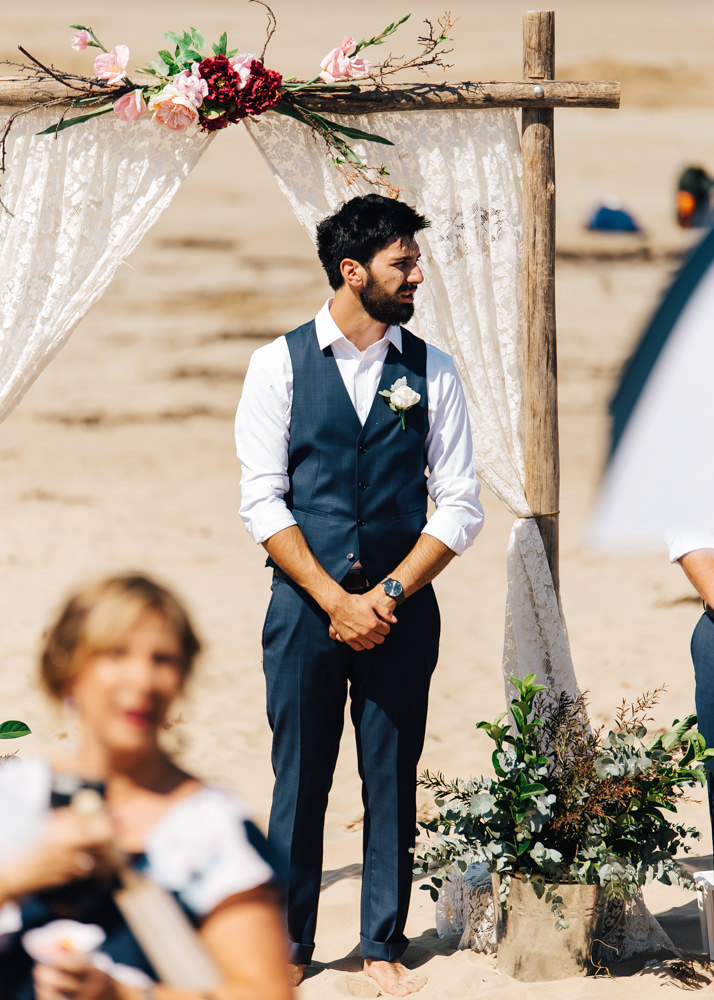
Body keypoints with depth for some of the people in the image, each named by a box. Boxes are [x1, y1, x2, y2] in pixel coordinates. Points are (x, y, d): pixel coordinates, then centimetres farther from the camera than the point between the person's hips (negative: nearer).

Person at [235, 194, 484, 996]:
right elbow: (262, 500, -4)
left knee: (394, 780, 5)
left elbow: (459, 506, 3)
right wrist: (335, 599, -11)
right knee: (299, 779, 2)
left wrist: (389, 594, -8)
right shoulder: (279, 364, 0)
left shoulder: (430, 372, 5)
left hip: (402, 607, 2)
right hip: (305, 600, -2)